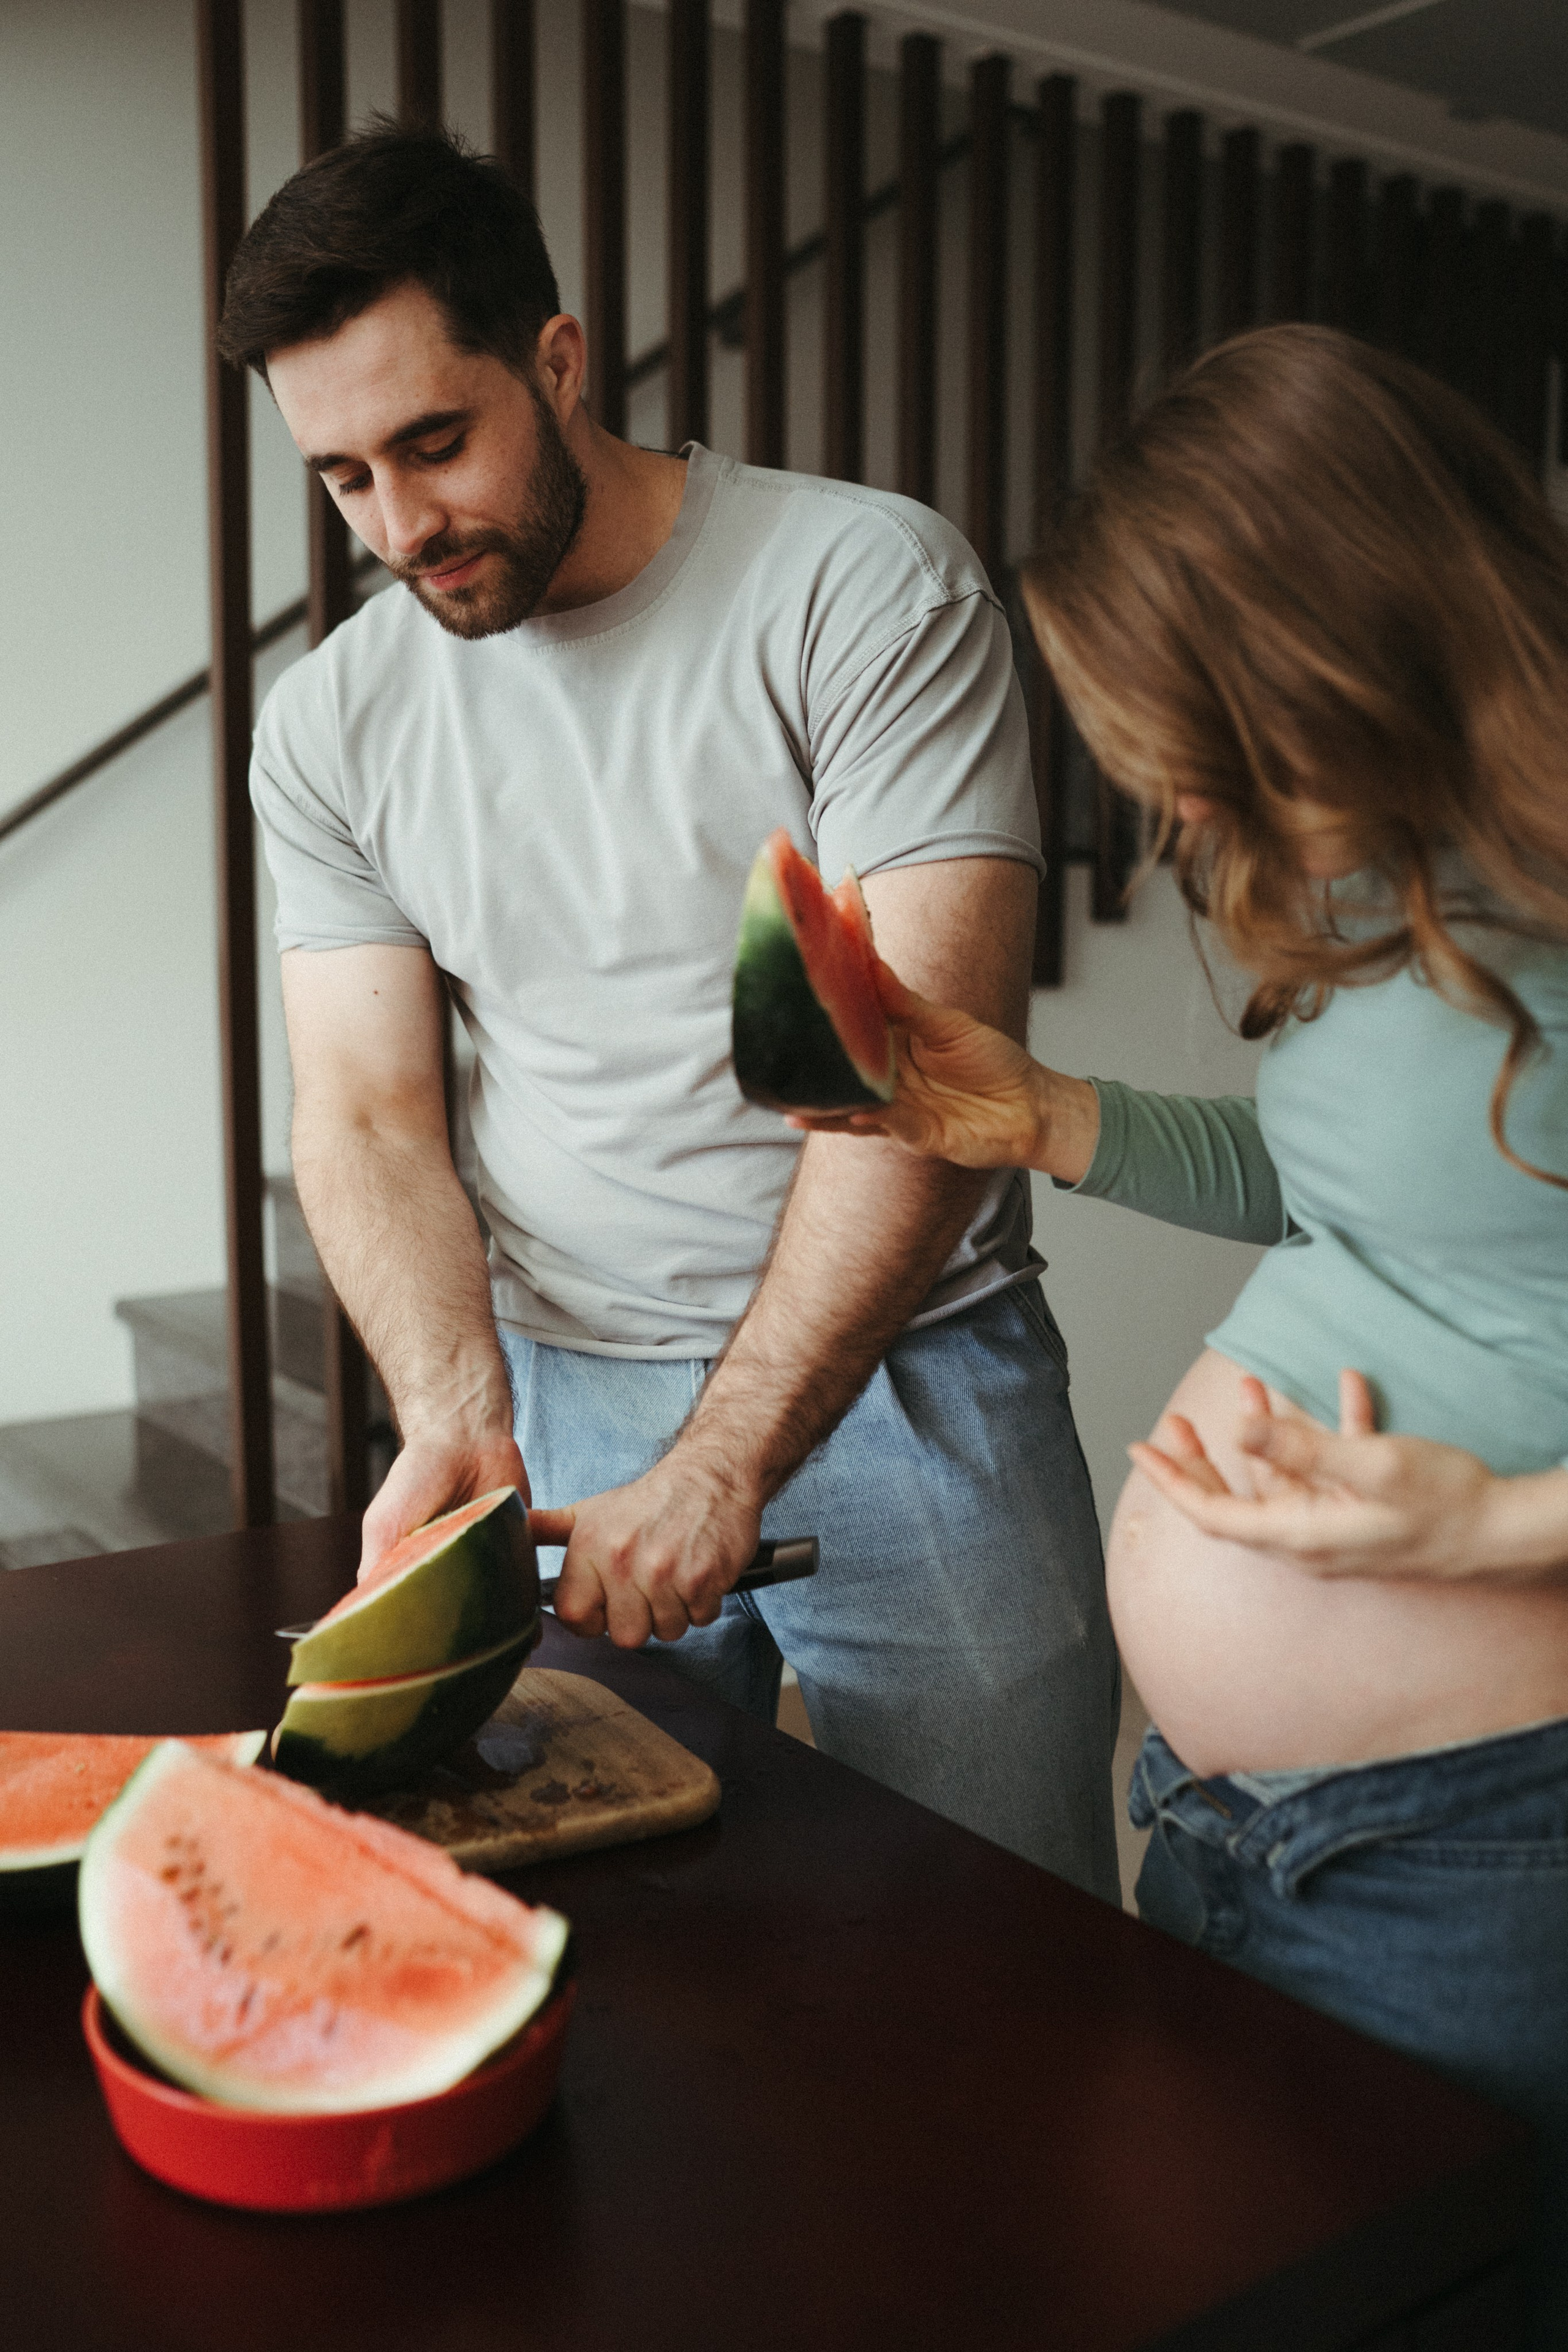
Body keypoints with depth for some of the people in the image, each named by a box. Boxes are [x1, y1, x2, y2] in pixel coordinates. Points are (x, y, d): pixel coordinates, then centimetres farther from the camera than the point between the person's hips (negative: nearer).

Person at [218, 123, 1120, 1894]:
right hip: (556, 1390, 3)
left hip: (901, 1374, -2)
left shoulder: (869, 588, -10)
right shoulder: (330, 724, 4)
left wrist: (723, 1461, -20)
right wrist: (453, 1415, -16)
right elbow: (365, 1116, 2)